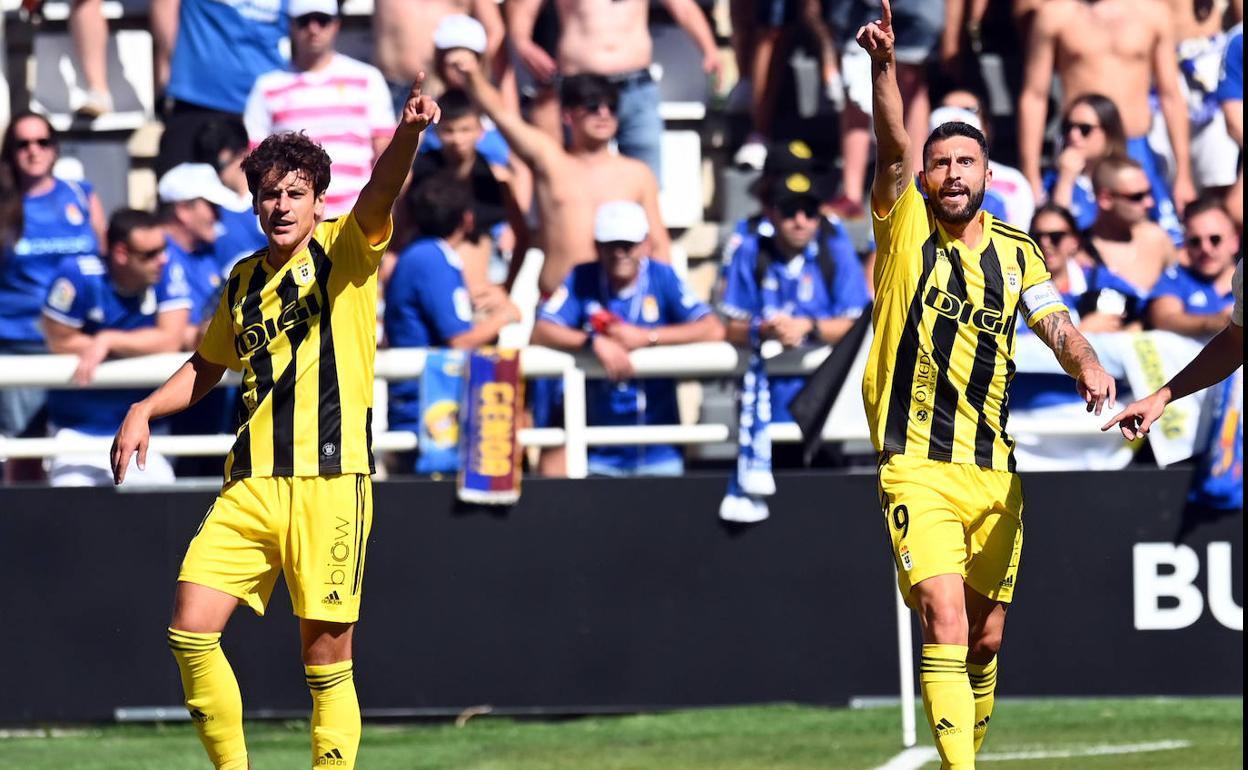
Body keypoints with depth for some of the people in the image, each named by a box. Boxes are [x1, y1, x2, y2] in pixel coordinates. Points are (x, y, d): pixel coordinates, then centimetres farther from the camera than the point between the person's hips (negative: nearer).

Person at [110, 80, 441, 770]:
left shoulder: (344, 251, 1)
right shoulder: (244, 281, 16)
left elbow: (379, 195, -20)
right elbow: (207, 366, 31)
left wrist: (408, 134, -41)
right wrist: (144, 410, 14)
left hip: (330, 480, -5)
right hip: (251, 482, 5)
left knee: (326, 655, -4)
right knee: (190, 630, -6)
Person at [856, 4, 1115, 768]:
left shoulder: (1016, 250, 9)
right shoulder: (905, 226, -1)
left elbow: (1056, 323, -1)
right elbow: (895, 148, -16)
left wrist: (1088, 365, -24)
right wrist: (885, 68, -33)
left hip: (994, 470, 4)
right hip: (918, 468, -4)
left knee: (985, 638, 11)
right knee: (945, 625, -18)